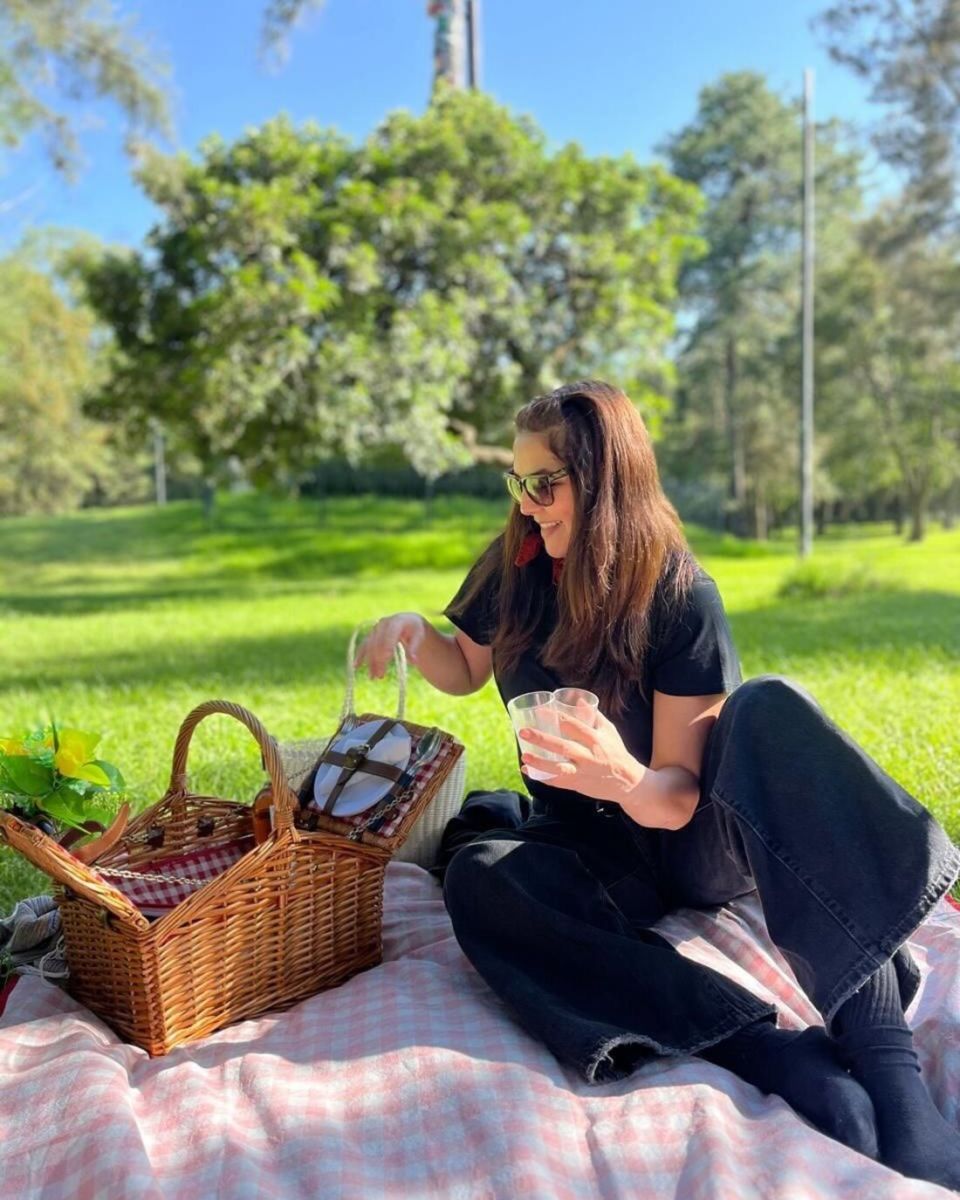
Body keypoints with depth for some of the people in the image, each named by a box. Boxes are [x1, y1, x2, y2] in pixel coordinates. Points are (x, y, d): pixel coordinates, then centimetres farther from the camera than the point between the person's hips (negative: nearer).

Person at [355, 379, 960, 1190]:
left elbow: (678, 798, -17)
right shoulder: (513, 571, -4)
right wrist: (413, 631, -7)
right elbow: (466, 671, 14)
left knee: (767, 713, -34)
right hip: (593, 847, 4)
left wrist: (627, 779, -41)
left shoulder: (680, 599, -17)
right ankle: (778, 1056, -37)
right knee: (479, 878, -31)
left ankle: (889, 1070, -40)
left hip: (692, 838, -3)